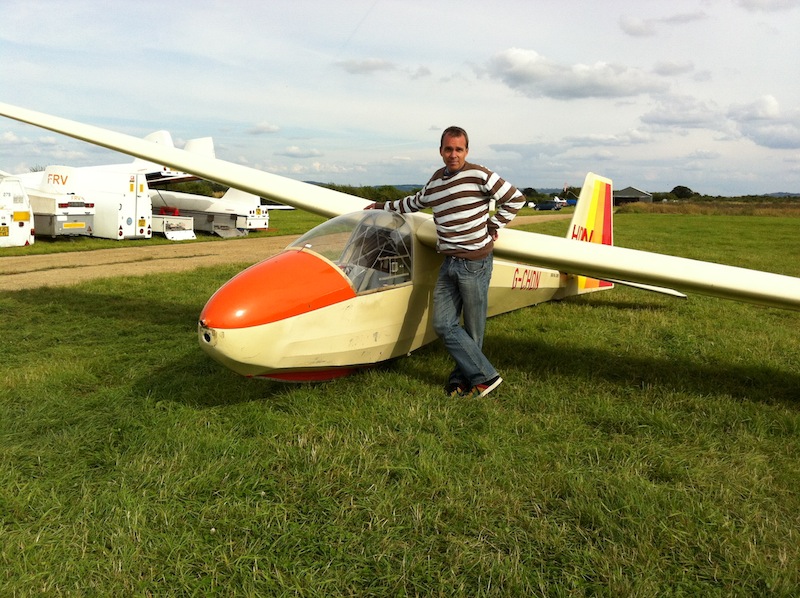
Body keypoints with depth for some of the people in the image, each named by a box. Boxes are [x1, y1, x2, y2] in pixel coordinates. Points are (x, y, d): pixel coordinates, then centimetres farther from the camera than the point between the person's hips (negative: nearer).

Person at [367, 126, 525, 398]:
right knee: (443, 324, -1)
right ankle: (485, 375, 6)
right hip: (448, 263, 6)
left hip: (475, 262, -6)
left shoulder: (479, 175, -5)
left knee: (473, 329, 0)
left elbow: (515, 198, 1)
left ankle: (471, 377, 14)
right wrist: (384, 206, 41)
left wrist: (492, 227, 1)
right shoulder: (434, 182, 15)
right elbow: (415, 203, 34)